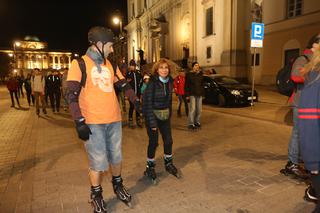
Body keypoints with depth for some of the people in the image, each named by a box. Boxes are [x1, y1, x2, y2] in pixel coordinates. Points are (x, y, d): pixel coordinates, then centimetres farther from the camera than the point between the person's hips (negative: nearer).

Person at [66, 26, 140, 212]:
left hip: (114, 120, 5)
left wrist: (136, 101, -2)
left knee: (116, 157, 16)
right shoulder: (80, 64, -4)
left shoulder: (110, 65, 13)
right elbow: (72, 95, -10)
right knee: (98, 162, 3)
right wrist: (79, 122, -17)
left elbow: (124, 85, 14)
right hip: (93, 122, -5)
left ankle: (118, 185, 40)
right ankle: (96, 195, 28)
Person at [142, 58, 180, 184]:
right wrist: (152, 122, -19)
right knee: (153, 142, -1)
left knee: (168, 140, 8)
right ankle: (150, 167, 19)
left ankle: (168, 164, 30)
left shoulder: (169, 81, 2)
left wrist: (169, 114, 9)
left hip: (165, 114, 6)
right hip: (152, 114, -5)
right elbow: (147, 102, -17)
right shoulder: (152, 82, -16)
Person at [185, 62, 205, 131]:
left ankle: (197, 122, 18)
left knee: (199, 109, 6)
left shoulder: (200, 74, 12)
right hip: (192, 94, -5)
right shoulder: (189, 74, -1)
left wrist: (203, 93, 11)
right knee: (192, 109, -11)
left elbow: (202, 84, 18)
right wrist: (187, 95, -9)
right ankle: (191, 124, -7)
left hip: (199, 94, 5)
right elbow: (186, 85, -3)